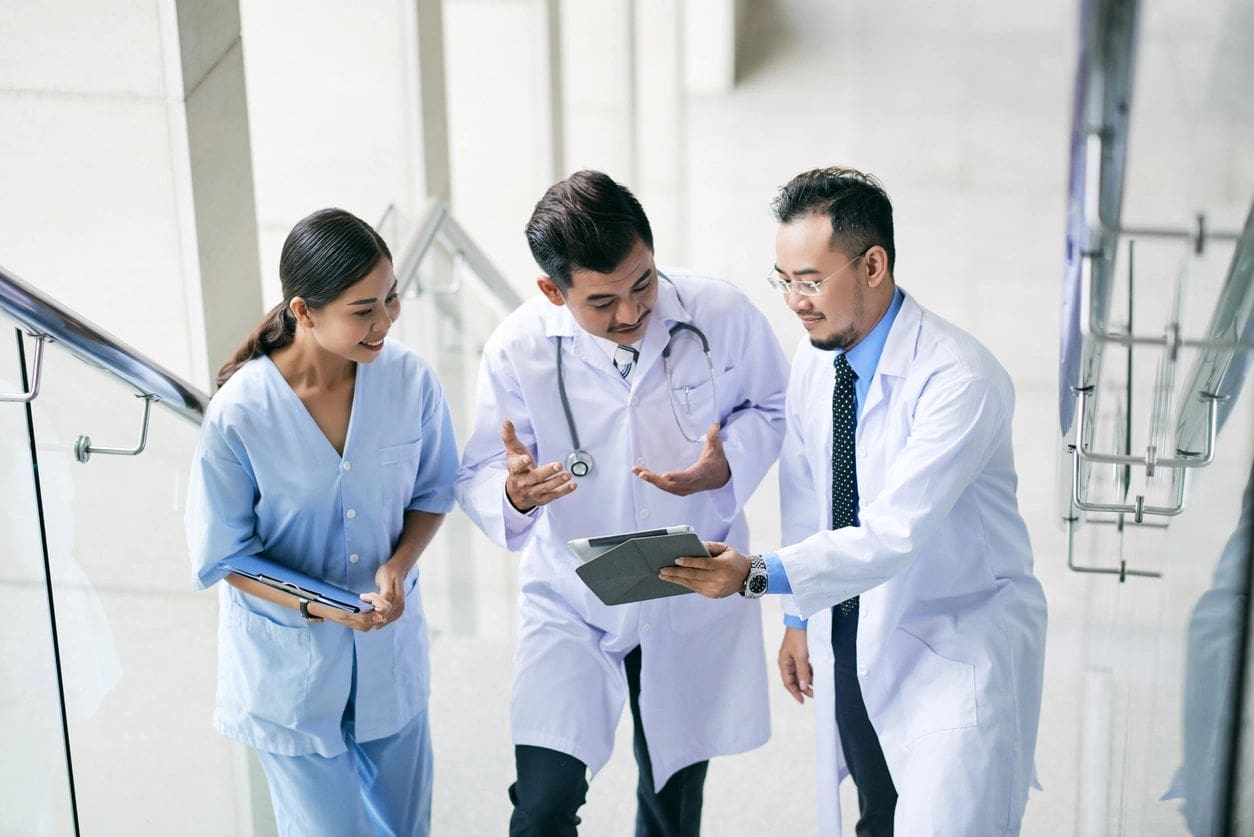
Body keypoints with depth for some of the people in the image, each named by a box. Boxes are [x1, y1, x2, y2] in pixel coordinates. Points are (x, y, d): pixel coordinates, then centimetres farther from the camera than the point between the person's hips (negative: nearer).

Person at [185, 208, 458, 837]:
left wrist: (399, 566, -18)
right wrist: (317, 606, -25)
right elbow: (222, 556, -12)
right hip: (291, 665, -3)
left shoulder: (410, 380, -15)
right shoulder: (239, 415, -23)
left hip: (390, 652, 4)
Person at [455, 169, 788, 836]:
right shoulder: (517, 350, -20)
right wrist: (513, 493, -35)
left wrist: (728, 464, -22)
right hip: (569, 603, -1)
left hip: (693, 601, 2)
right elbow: (477, 475, -10)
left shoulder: (723, 317, -19)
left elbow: (770, 406, 0)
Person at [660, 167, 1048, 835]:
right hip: (852, 642, 7)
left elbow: (894, 534, -30)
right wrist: (800, 617, 16)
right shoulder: (814, 358, 1)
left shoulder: (960, 381, -23)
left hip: (956, 649, -7)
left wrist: (759, 574, -37)